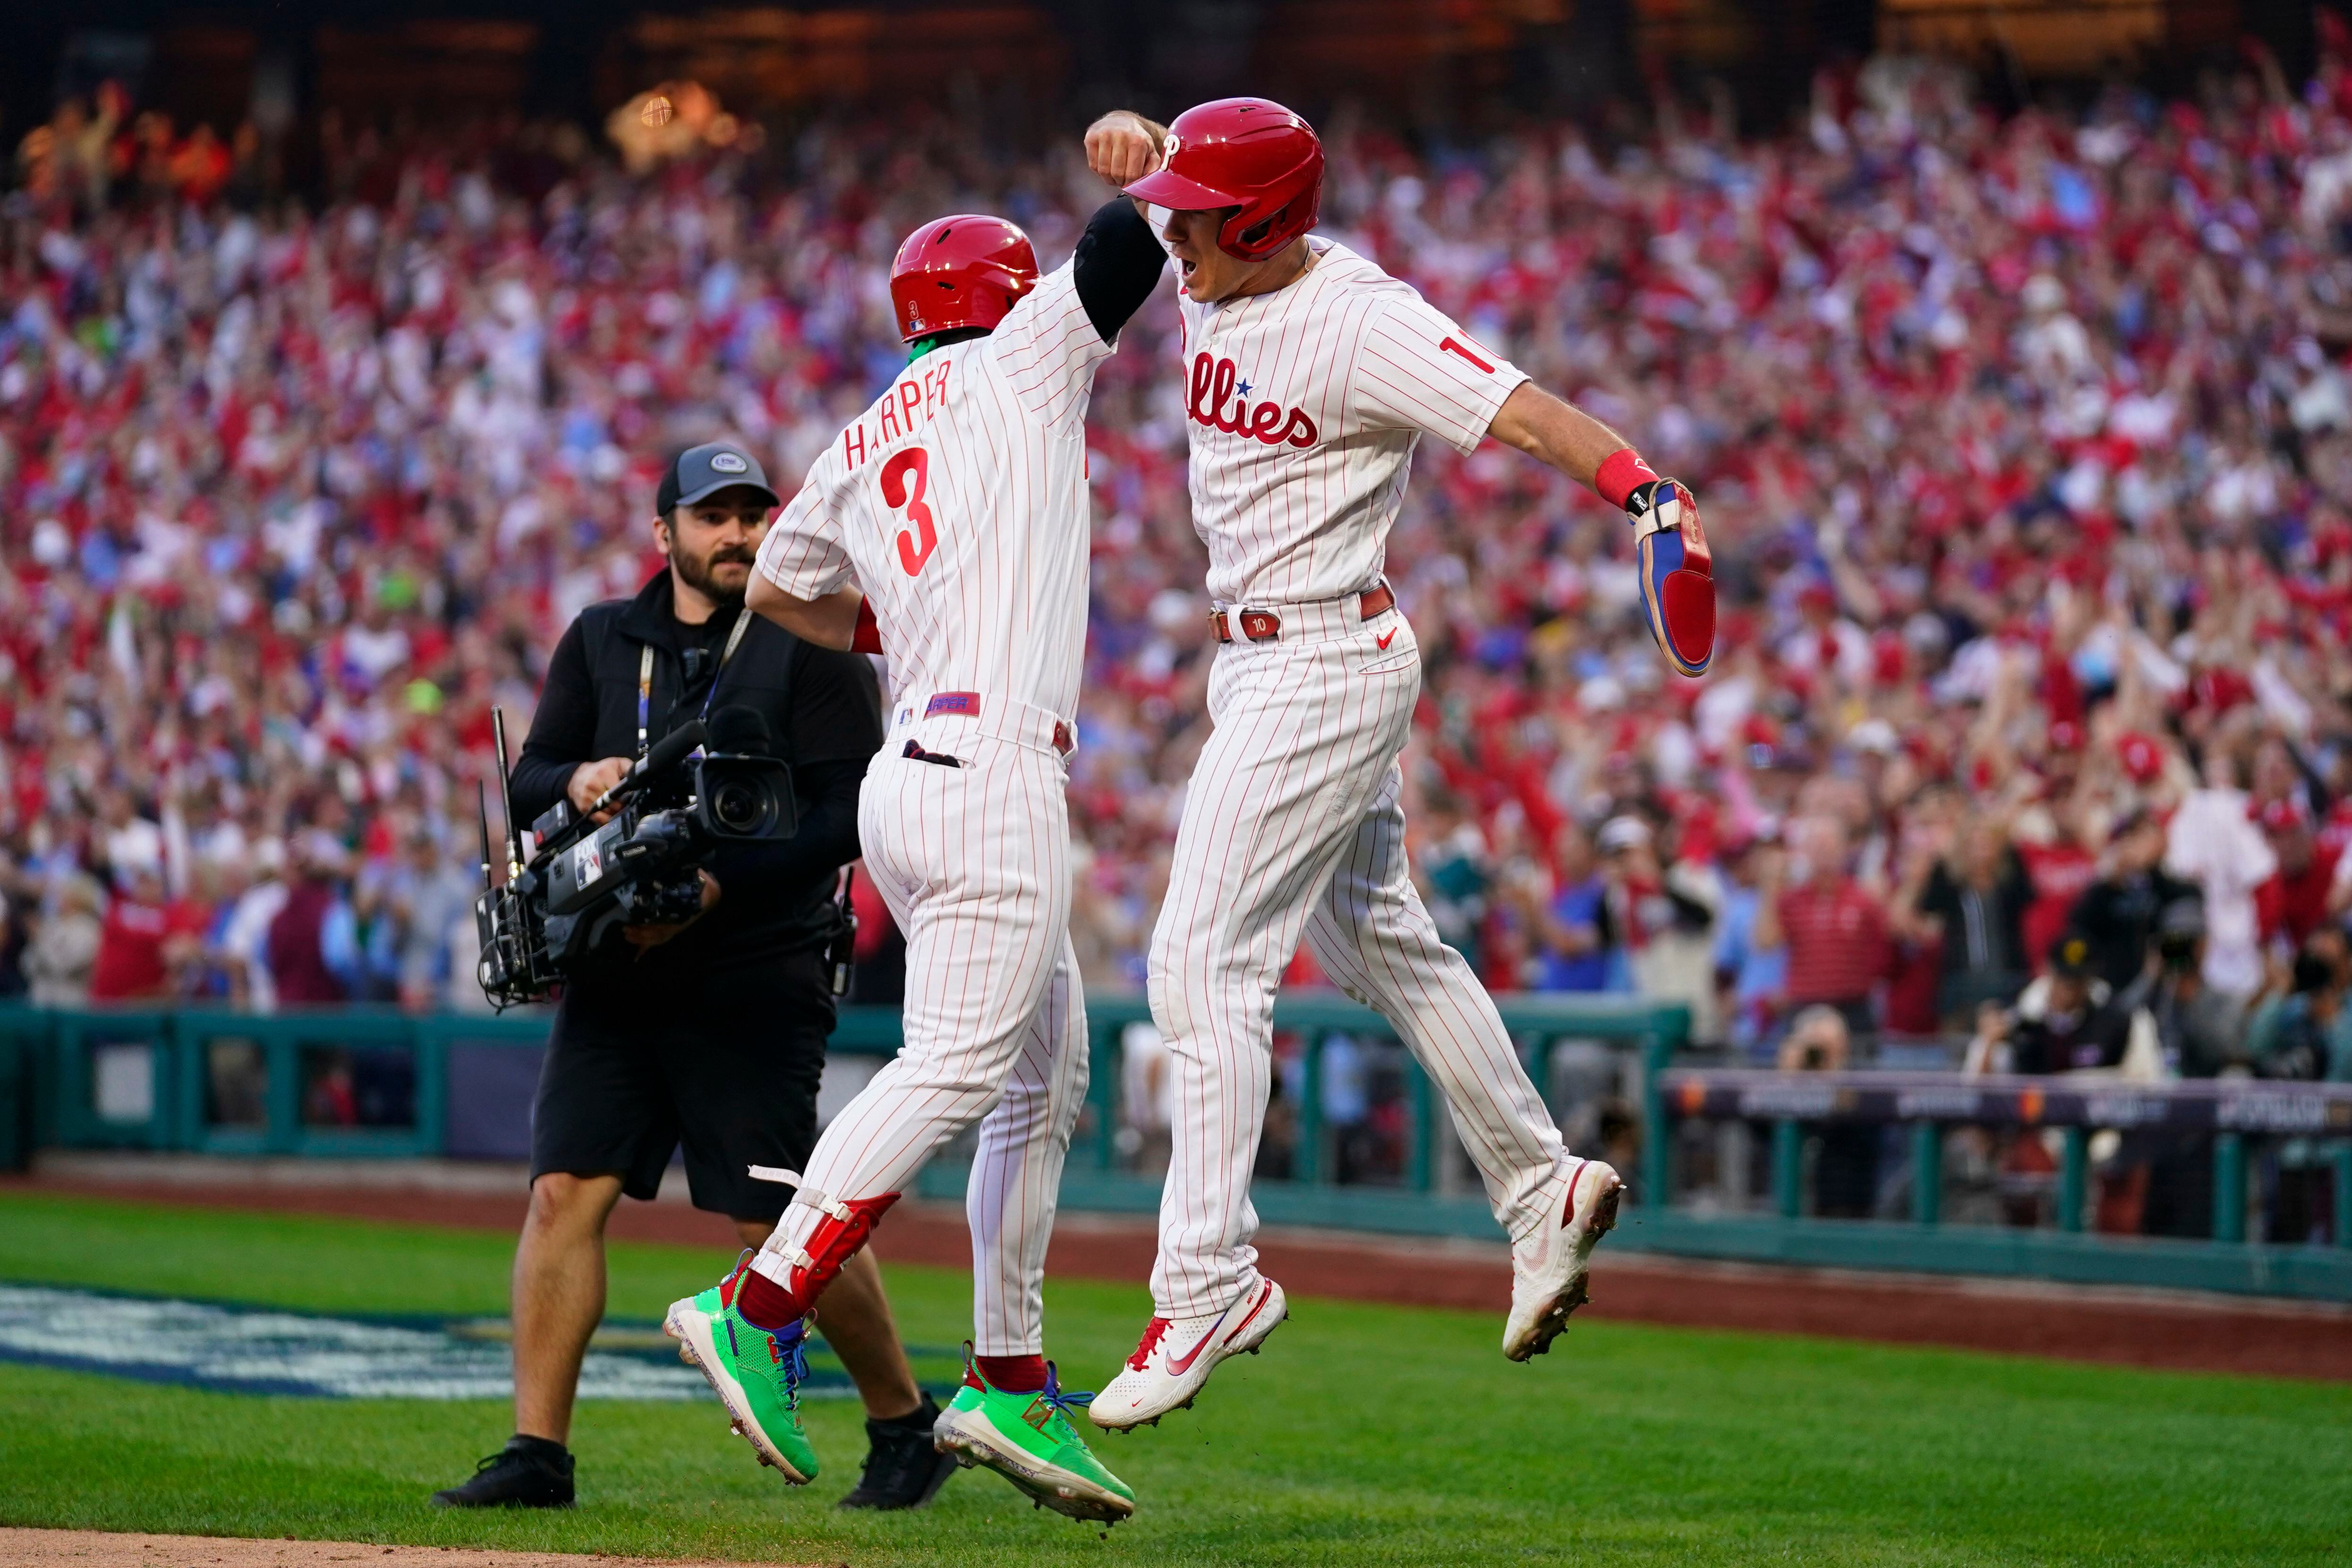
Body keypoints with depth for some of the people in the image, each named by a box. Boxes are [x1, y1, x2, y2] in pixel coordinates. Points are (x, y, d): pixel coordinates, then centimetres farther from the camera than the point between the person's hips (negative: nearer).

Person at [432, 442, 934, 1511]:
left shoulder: (812, 649, -1)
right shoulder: (600, 641, 13)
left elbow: (846, 817, -9)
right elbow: (526, 782, 10)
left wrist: (720, 886, -22)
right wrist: (573, 779, -15)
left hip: (756, 979, -4)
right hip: (617, 971, 4)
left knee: (784, 1226, -5)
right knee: (563, 1192, -6)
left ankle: (904, 1421, 14)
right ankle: (536, 1453, -1)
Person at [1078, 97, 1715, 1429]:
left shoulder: (1360, 324, -22)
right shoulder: (1225, 272, 3)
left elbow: (1517, 411, -31)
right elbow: (1158, 174, 20)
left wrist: (1648, 490, -47)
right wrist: (1131, 138, -5)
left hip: (1329, 667, -10)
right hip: (1257, 659, 10)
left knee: (1206, 961, -13)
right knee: (1379, 942, 18)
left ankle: (1211, 1281, -11)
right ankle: (1543, 1191, 29)